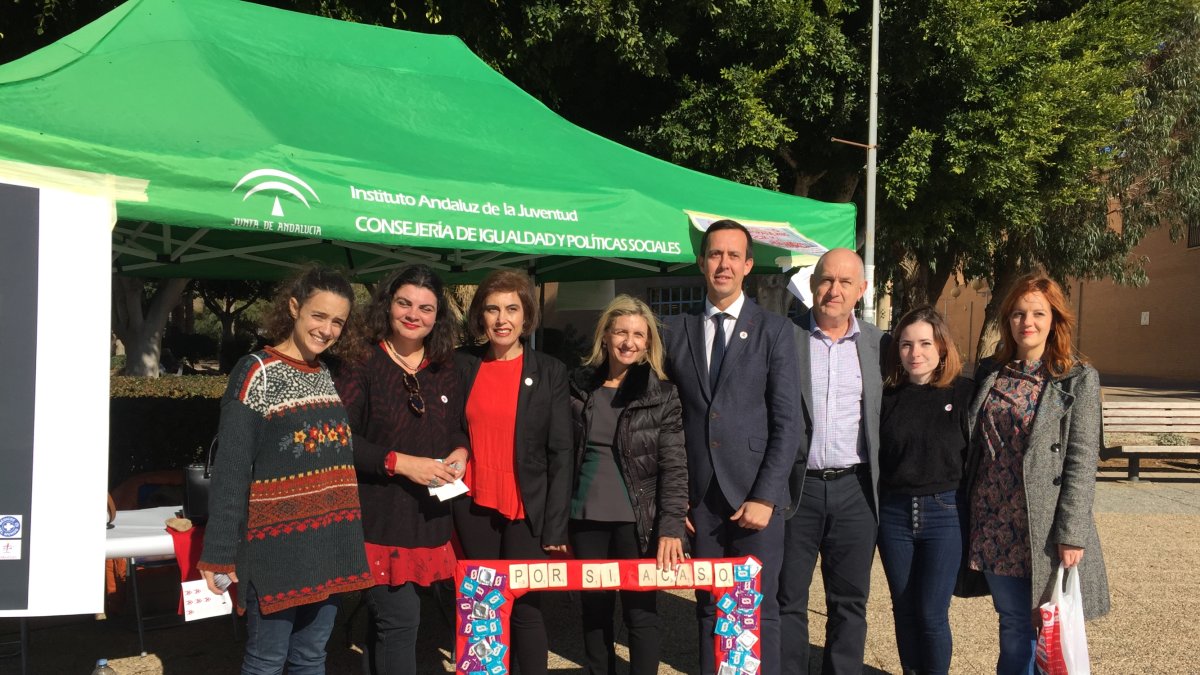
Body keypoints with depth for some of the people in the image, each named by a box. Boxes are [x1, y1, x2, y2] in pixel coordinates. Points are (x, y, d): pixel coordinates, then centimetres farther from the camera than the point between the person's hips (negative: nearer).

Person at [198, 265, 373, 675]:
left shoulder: (332, 376, 11)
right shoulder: (257, 373, -8)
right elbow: (231, 469, -11)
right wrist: (219, 552, -15)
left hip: (330, 543, 6)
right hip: (277, 543, -6)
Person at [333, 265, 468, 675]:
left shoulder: (445, 368, 10)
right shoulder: (362, 362, -9)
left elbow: (459, 428, 19)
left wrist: (460, 452, -3)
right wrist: (400, 462, -20)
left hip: (429, 518, 6)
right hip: (379, 517, -6)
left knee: (388, 619, 15)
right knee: (399, 620, -8)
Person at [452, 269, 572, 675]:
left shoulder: (550, 372, -1)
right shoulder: (461, 366, 4)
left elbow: (561, 453, -3)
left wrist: (556, 525, -8)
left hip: (526, 509, -2)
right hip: (472, 507, 2)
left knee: (526, 607, -2)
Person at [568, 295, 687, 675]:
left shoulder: (662, 395, -4)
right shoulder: (579, 387, 4)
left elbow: (674, 467, -8)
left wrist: (672, 526, -18)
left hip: (637, 521, -3)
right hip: (586, 518, 3)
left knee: (640, 612, 2)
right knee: (594, 611, 11)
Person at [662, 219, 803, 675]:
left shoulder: (774, 331, 0)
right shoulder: (676, 331, 8)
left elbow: (788, 423, -4)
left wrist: (765, 497, -10)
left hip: (755, 495, -2)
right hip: (700, 497, 2)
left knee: (760, 611, 2)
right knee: (709, 611, 9)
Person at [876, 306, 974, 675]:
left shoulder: (965, 393, -4)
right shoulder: (888, 395, 3)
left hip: (944, 512, -3)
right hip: (894, 512, 3)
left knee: (932, 614, -2)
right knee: (904, 610, 11)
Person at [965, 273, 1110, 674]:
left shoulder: (1079, 379, -3)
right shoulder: (990, 373, 9)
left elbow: (1082, 461, -9)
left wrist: (1070, 534, -15)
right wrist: (967, 512, 6)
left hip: (1044, 528, -3)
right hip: (995, 524, 3)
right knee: (1014, 624, 11)